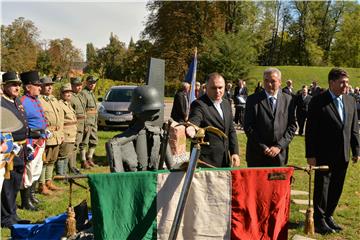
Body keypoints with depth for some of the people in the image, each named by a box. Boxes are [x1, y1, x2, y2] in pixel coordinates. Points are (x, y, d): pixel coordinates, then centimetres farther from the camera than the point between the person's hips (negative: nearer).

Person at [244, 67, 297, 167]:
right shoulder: (253, 100, 1)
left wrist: (279, 146, -7)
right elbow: (248, 127, -3)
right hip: (257, 155, -1)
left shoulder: (288, 100, 6)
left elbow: (292, 126, 4)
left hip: (279, 154, 1)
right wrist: (263, 147, -10)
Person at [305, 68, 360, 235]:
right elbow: (310, 130, -10)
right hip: (324, 155, -5)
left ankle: (328, 216, 27)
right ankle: (319, 220, 15)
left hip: (343, 155, 5)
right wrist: (310, 155, -13)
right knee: (322, 188, 3)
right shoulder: (318, 101, -9)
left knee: (336, 189, 12)